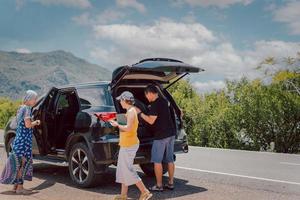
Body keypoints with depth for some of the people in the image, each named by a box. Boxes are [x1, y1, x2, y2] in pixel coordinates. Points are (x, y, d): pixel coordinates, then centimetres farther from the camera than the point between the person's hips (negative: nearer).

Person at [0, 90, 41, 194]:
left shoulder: (21, 108, 16)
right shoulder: (27, 108, -12)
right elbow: (28, 125, -21)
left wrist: (33, 123, 14)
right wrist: (36, 122, -3)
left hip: (19, 139, 10)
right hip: (24, 140, -10)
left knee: (19, 163, 14)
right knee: (23, 163, -5)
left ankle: (16, 185, 21)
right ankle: (19, 187, -2)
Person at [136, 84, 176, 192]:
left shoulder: (155, 104, -16)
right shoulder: (164, 101, 11)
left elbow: (151, 121, -17)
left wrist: (140, 113, -7)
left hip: (161, 135, -9)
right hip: (171, 133, 9)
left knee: (157, 161, 0)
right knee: (170, 159, 13)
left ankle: (159, 185, 3)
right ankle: (171, 183, 19)